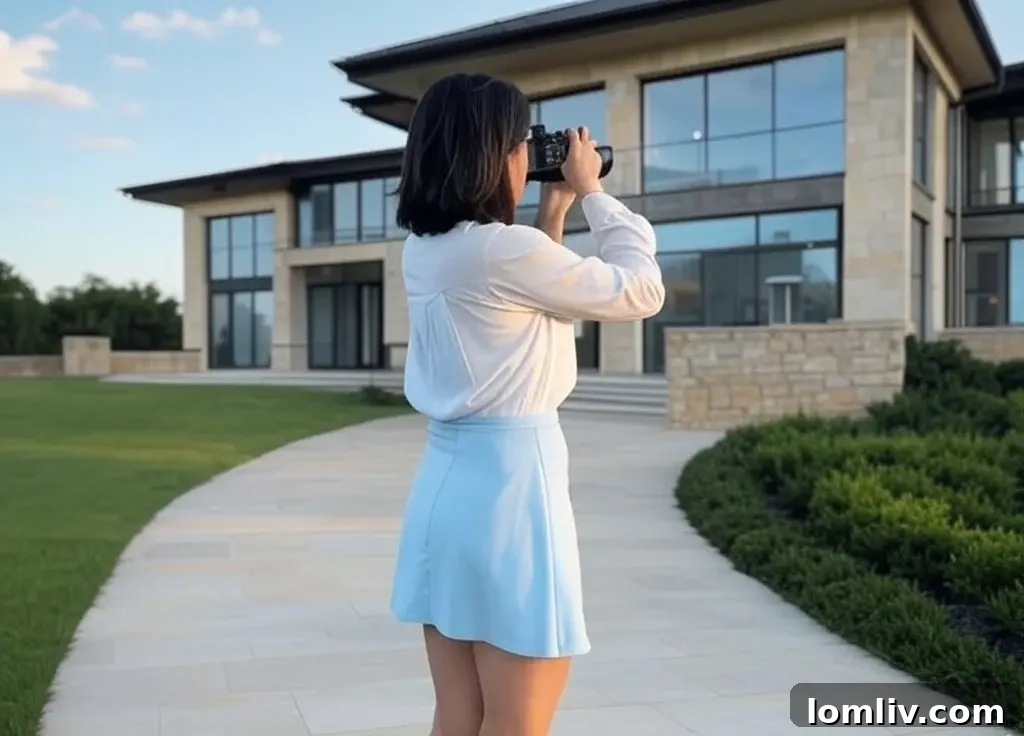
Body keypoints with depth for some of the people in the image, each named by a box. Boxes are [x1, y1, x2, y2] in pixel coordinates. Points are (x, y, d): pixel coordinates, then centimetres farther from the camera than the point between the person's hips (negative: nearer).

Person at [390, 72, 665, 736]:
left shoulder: (422, 251, 8)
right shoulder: (507, 250, -17)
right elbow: (642, 292, -5)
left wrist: (554, 212, 18)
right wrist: (591, 191, 6)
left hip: (445, 480, 9)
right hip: (511, 483, -8)